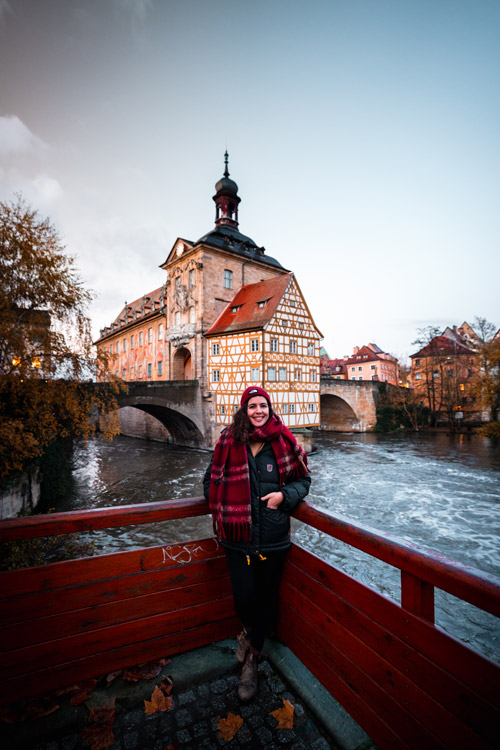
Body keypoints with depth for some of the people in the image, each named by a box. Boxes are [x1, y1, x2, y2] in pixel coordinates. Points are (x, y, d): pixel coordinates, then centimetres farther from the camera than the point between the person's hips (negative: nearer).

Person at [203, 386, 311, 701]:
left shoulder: (285, 442, -5)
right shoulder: (229, 442, -5)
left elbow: (303, 479, 5)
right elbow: (211, 480, 8)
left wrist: (285, 495, -13)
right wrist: (225, 508, -3)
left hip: (274, 536, 1)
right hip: (239, 536, 0)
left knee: (267, 595, 15)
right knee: (244, 598, 6)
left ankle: (251, 659, 43)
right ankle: (252, 631, 46)